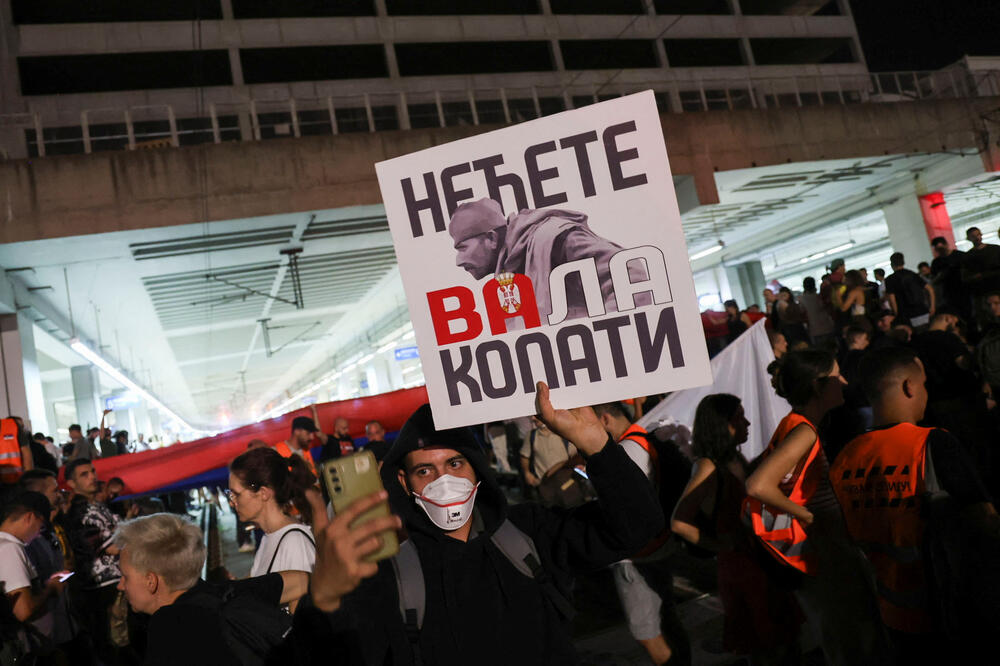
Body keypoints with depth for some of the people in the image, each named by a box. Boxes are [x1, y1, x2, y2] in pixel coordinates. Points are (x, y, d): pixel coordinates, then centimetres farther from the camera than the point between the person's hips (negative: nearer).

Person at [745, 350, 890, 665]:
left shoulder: (801, 425, 5)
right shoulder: (804, 431, -24)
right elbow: (758, 485, -37)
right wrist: (806, 516, -23)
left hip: (832, 547, 9)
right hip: (819, 553, -9)